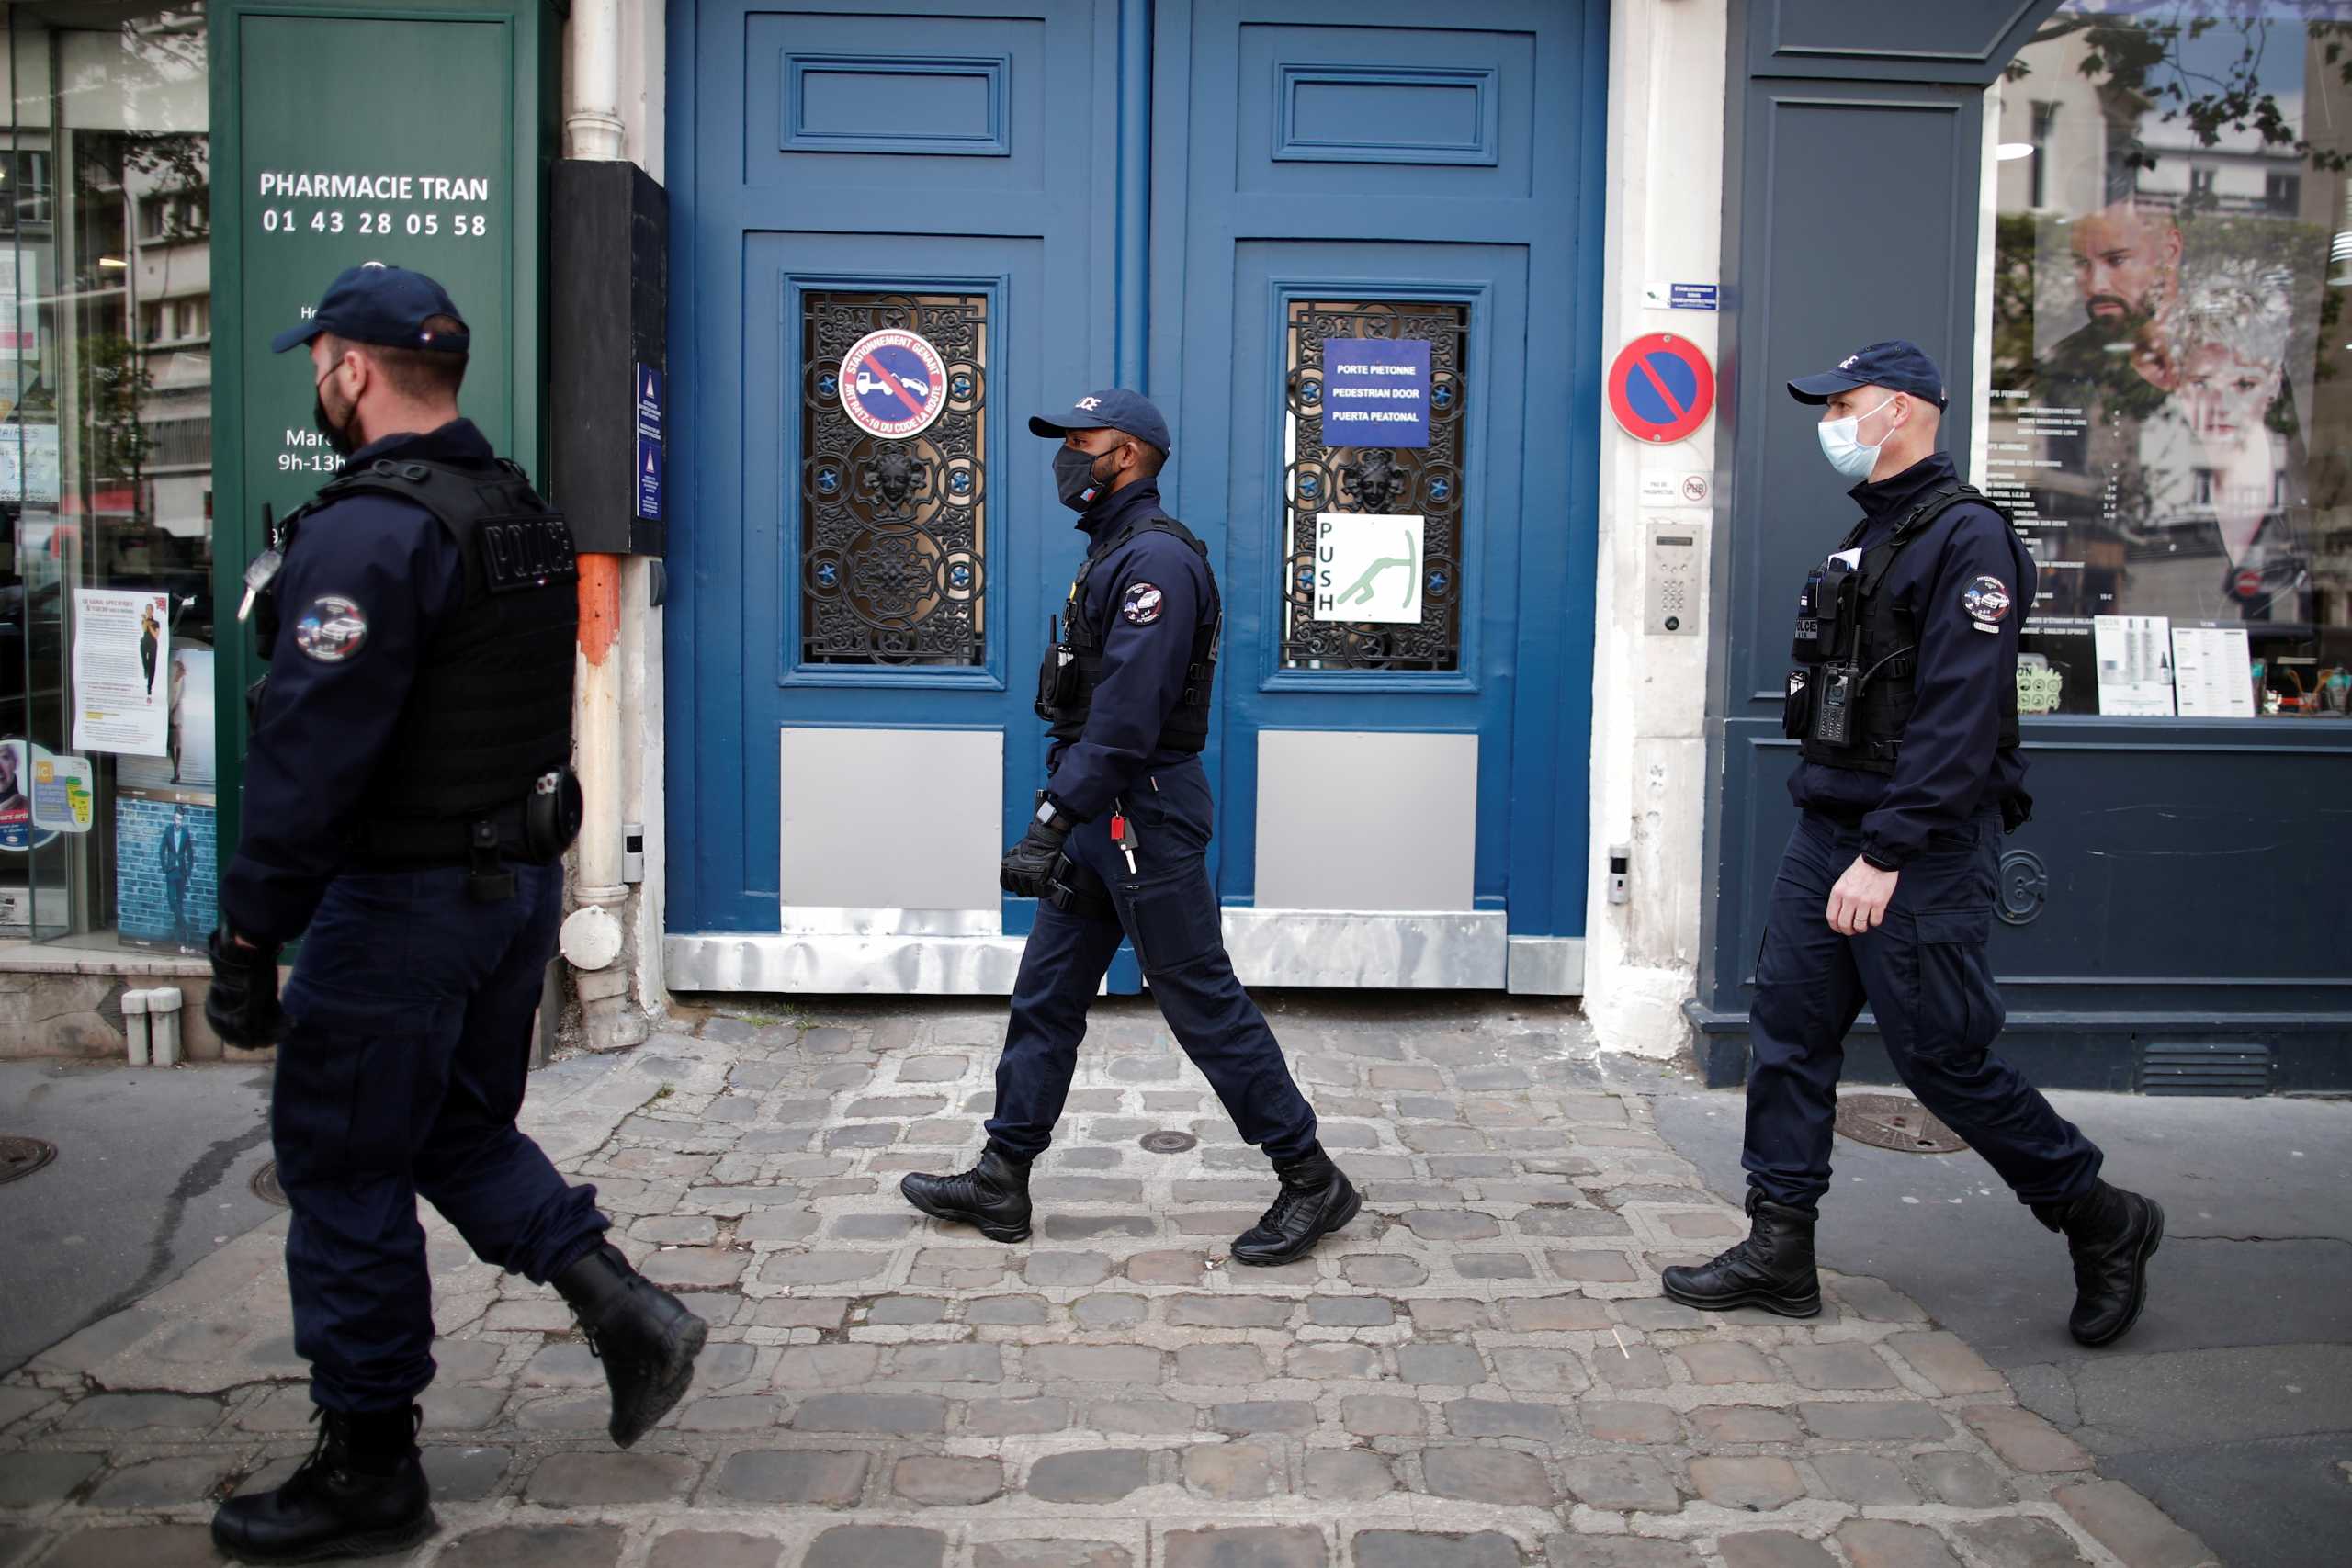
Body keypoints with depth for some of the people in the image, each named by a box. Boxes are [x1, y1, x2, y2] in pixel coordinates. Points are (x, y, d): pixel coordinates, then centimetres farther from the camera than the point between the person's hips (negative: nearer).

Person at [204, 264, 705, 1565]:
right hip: (521, 875, 9)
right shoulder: (523, 515, 11)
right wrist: (510, 848, 21)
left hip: (402, 901, -9)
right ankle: (625, 1312, 14)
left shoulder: (368, 531, -19)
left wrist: (249, 935, -18)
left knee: (342, 1169, 5)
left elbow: (310, 752, -23)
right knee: (463, 1129, 23)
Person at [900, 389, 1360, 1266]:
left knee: (1204, 1005, -3)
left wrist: (1050, 824, -26)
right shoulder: (1114, 554, 17)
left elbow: (1124, 717, -25)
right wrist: (1061, 819, 20)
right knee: (1045, 998, 12)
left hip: (1144, 815, -10)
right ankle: (1000, 1184, 22)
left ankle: (1312, 1183, 9)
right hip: (1100, 818, 10)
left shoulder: (1157, 558, -16)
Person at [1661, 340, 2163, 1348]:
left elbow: (1959, 722, -21)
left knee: (1945, 1060, -1)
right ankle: (1778, 1254, 15)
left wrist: (1886, 853, -24)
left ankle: (2103, 1224, 20)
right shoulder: (1871, 534, 17)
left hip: (1919, 850, -9)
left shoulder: (1965, 538, -13)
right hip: (1828, 832, 9)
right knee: (1788, 1033, 7)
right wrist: (1841, 840, 17)